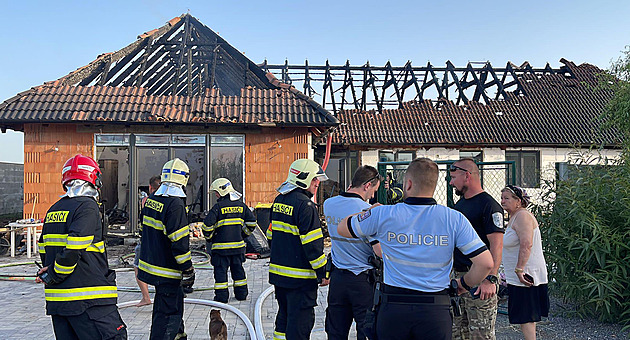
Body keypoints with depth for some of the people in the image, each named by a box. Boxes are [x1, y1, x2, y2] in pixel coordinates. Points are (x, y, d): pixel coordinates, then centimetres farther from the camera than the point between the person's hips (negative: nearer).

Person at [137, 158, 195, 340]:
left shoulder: (151, 200, 6)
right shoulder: (175, 204, -22)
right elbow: (180, 243, -23)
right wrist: (188, 271, -16)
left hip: (150, 262, 10)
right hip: (167, 272, -9)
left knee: (175, 303, 26)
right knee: (168, 313, -1)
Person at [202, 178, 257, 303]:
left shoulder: (218, 207, -11)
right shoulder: (241, 205, 6)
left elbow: (207, 225, -15)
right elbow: (252, 222, 9)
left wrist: (209, 237, 3)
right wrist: (243, 234, 20)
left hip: (221, 246, -5)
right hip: (238, 245, 5)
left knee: (220, 270, 4)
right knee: (238, 269, 15)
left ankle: (222, 296, 5)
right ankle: (241, 293, 22)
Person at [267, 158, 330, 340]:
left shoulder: (279, 201, 9)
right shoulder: (304, 204, -18)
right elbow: (312, 243, -20)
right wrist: (323, 273, -12)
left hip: (278, 273, 9)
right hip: (299, 278, -9)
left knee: (285, 315, 21)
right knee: (300, 321, 0)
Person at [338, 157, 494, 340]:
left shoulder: (383, 215, -6)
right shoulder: (454, 219, -5)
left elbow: (342, 228, 11)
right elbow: (485, 262, -9)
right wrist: (463, 284, 10)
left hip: (393, 308, 0)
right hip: (435, 311, 0)